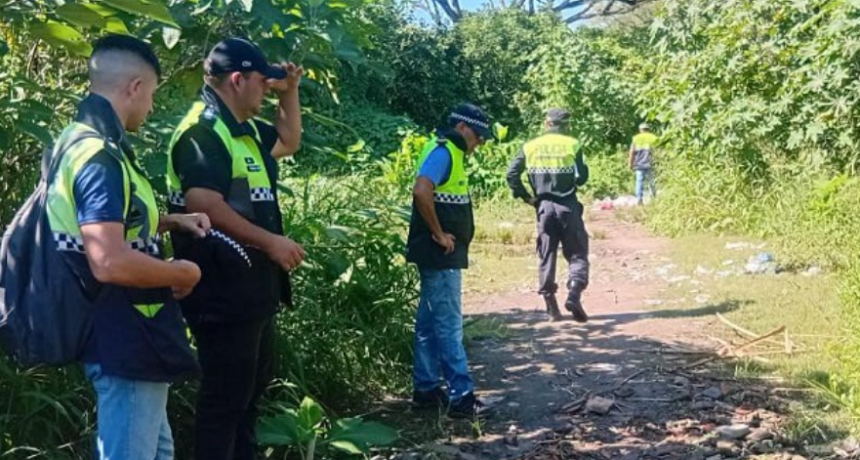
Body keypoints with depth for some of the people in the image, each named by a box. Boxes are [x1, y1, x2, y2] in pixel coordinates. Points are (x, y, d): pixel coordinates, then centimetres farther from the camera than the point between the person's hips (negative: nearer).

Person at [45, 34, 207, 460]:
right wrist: (182, 273, -16)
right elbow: (110, 263, -32)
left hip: (126, 336, 11)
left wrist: (171, 222, 15)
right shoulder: (99, 156, -24)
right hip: (126, 342, -11)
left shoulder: (81, 140, 9)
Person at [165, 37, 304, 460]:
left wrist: (289, 92, 16)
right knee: (227, 391, -2)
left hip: (252, 284, 11)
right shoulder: (203, 132, -18)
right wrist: (271, 242, -24)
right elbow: (205, 206, -28)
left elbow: (288, 141, 31)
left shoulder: (243, 129, 14)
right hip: (224, 290, -11)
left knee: (253, 381, 23)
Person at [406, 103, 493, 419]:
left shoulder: (450, 153, 17)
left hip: (444, 255, 10)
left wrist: (448, 236, 10)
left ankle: (426, 389, 21)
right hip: (440, 255, -10)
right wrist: (439, 234, -21)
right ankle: (461, 396, -3)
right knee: (449, 324, -7)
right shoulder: (443, 152, -15)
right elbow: (421, 191, -31)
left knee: (430, 321, 13)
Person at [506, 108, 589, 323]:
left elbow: (512, 174, -3)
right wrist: (570, 181, 12)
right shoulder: (572, 145, -3)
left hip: (543, 206, 2)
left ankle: (551, 307, 12)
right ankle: (574, 295, -15)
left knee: (546, 256, 10)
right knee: (577, 254, 5)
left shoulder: (530, 146, 4)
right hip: (568, 206, -2)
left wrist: (526, 196, 4)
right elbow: (581, 178, -9)